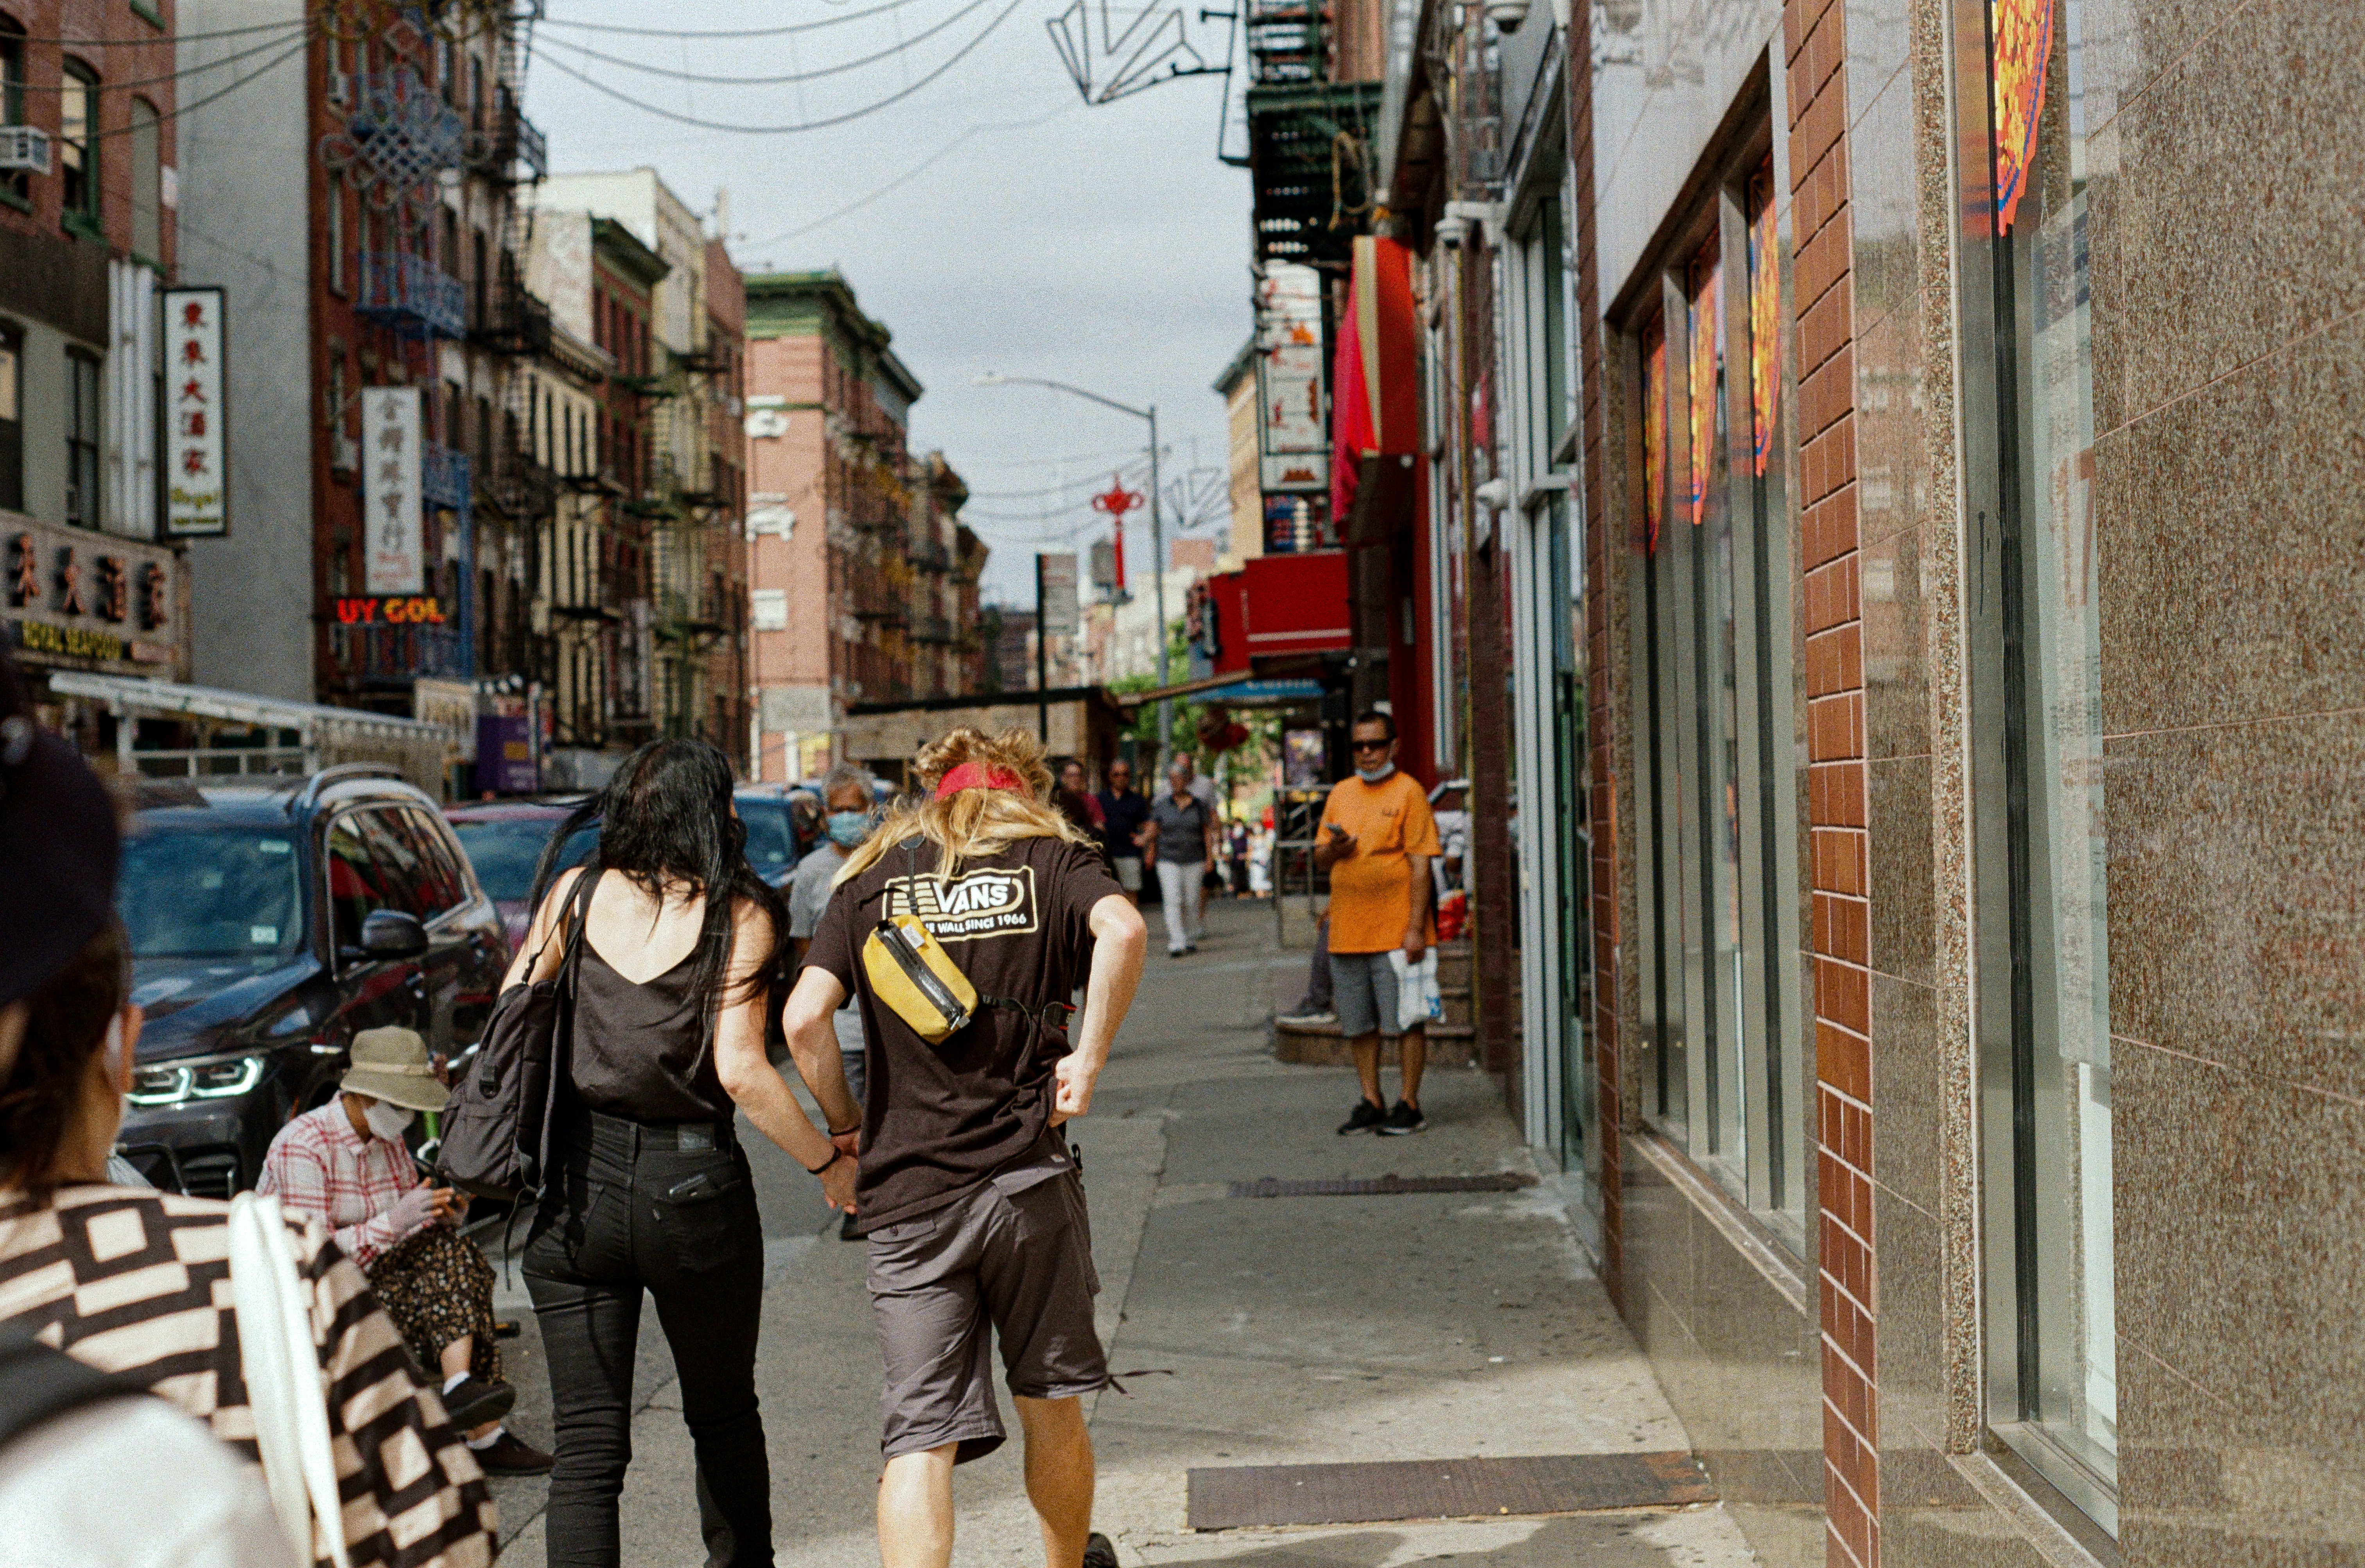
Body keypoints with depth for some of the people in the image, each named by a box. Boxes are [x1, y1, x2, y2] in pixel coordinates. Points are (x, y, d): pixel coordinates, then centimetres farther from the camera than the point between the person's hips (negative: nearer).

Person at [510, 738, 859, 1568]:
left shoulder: (576, 892, 2)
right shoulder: (739, 915, -7)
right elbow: (739, 1070, -14)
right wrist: (829, 1162, -4)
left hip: (579, 1188, 2)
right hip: (695, 1189, -2)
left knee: (586, 1448, 5)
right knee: (724, 1420, 20)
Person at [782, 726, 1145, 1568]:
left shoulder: (872, 880, 9)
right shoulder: (1053, 859, 6)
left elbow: (804, 1016, -5)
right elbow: (1123, 930, -18)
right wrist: (1089, 1058, -10)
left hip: (906, 1195, 0)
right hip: (1029, 1177, 0)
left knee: (919, 1439, -1)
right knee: (1052, 1409, 19)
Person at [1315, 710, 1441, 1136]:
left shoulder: (1408, 792, -4)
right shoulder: (1341, 793, 13)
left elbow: (1420, 863, -9)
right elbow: (1320, 858, 18)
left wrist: (1416, 928, -15)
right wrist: (1333, 849, -7)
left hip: (1396, 932, -6)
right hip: (1347, 932, 6)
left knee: (1407, 1020, -1)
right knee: (1360, 1024, 10)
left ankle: (1409, 1105, 7)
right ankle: (1371, 1104, 19)